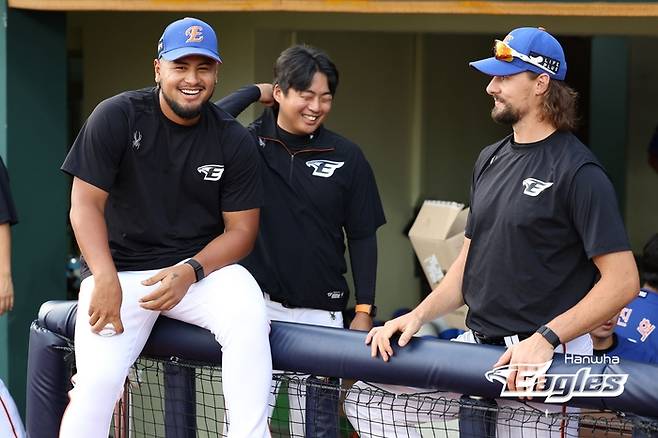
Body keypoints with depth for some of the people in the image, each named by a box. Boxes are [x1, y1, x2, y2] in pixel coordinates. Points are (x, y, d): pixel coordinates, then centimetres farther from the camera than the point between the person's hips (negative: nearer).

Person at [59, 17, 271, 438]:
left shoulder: (234, 140, 0)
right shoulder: (116, 117, -6)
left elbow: (241, 229, 1)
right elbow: (86, 204, -8)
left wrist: (190, 271, -17)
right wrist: (105, 280, -22)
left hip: (204, 264, 2)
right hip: (120, 267, -1)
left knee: (249, 320, -30)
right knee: (97, 380, -22)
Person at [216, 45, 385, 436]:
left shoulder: (347, 157, 2)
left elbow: (362, 238, 6)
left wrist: (365, 311, 1)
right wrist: (254, 92, -8)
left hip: (320, 312, 1)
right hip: (257, 305, -1)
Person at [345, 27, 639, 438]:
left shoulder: (578, 171, -12)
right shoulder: (490, 160, 13)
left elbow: (622, 280, -17)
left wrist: (545, 339, -24)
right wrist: (418, 316, 4)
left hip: (546, 356, -8)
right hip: (477, 343, 8)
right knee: (365, 401, 5)